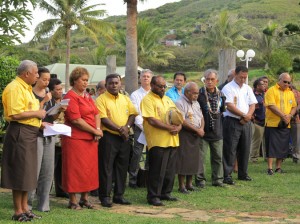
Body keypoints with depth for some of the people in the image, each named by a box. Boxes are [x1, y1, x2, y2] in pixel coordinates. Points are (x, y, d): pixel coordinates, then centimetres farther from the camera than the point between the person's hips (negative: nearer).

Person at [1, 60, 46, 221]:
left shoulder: (26, 88, 17)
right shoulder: (15, 88, -15)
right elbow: (15, 114, -25)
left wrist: (41, 122, 14)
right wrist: (37, 113, -15)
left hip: (29, 134, 10)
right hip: (20, 133, -10)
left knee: (27, 173, 14)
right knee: (20, 173, -4)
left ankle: (24, 208, 23)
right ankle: (18, 212, 4)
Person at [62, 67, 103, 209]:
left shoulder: (87, 96, 16)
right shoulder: (71, 97, -11)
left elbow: (96, 113, 13)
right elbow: (76, 120, -18)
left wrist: (98, 129, -6)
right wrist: (95, 131, -12)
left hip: (91, 139, 8)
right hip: (75, 138, -8)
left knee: (89, 169, 11)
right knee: (75, 169, -2)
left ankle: (85, 198, 21)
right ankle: (73, 201, 5)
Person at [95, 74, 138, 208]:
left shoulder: (125, 99, 13)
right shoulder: (101, 99, -6)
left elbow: (132, 114, 8)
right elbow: (103, 119, -14)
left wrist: (127, 127, -11)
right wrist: (119, 129, -18)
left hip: (124, 137, 6)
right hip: (108, 137, -6)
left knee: (122, 167, 9)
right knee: (106, 167, -3)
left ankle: (119, 195, 18)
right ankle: (105, 196, 3)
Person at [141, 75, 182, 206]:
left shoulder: (167, 100, 19)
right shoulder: (148, 100, -6)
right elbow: (152, 120, -17)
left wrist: (178, 127, -4)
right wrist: (169, 127, -16)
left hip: (172, 141, 8)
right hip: (158, 142, -8)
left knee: (170, 170, 12)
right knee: (157, 171, -5)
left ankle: (165, 193, 24)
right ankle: (153, 196, 2)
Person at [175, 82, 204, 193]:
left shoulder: (196, 103, 16)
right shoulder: (180, 103, -13)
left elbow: (201, 117, 18)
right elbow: (182, 122, -20)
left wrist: (201, 129, -3)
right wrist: (196, 130, -15)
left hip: (195, 136, 8)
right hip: (184, 135, -8)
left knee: (194, 159, 10)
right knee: (183, 160, -5)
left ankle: (189, 184, 20)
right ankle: (181, 186, 1)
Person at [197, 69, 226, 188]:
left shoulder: (220, 95, 7)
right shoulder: (199, 94, -9)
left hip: (217, 131, 5)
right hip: (202, 130, -5)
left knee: (218, 157, 11)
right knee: (200, 157, 0)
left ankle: (217, 179, 21)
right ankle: (200, 180, 10)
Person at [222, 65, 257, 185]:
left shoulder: (248, 89, 15)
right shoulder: (228, 88, -6)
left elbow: (252, 104, 10)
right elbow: (229, 106, -15)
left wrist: (248, 115, -8)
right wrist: (243, 115, -11)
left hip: (246, 122, 7)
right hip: (232, 121, -6)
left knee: (245, 148, 11)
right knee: (230, 149, -7)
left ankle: (243, 173, 22)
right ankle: (227, 175, -5)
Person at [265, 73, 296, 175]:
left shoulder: (290, 93, 14)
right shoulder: (271, 91, -5)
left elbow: (294, 107, 14)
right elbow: (271, 106, -14)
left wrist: (289, 116, -7)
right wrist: (283, 116, -17)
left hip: (285, 125, 5)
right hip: (272, 123, -5)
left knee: (283, 147, 7)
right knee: (271, 146, -5)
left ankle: (278, 167, 15)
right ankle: (270, 168, -2)